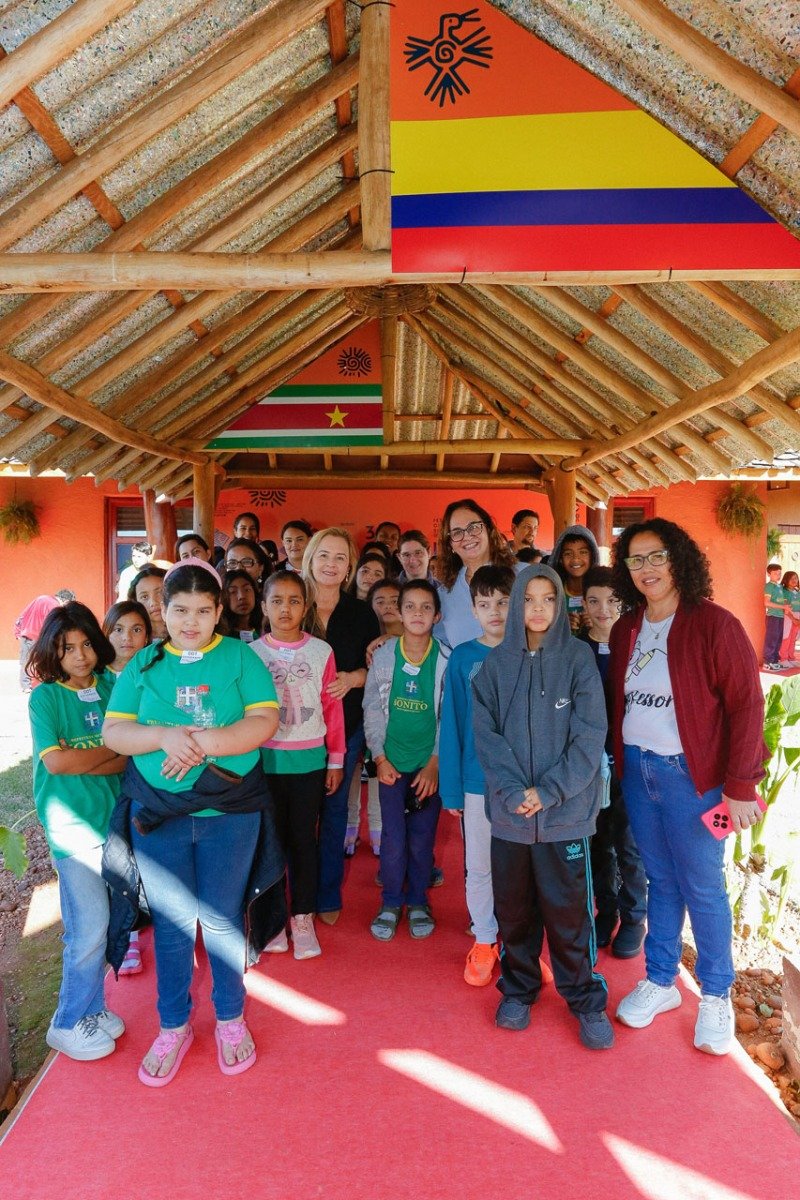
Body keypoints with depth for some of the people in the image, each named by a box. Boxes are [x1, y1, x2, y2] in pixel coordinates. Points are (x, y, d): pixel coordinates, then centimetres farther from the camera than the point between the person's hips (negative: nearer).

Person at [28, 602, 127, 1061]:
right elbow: (54, 761, -16)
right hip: (73, 822, -4)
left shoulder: (111, 686, 4)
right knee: (89, 927, 1)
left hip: (114, 815, 4)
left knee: (98, 923, 12)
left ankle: (92, 1006, 31)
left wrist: (81, 762, -14)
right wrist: (112, 749, -8)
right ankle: (70, 1024, 21)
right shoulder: (46, 697, -7)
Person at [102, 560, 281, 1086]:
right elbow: (114, 731, -2)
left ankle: (231, 1020, 33)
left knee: (224, 920, 11)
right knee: (170, 923, 13)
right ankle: (174, 1027, 33)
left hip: (230, 811, -1)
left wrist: (206, 742, -23)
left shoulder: (240, 656, -2)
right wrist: (164, 737, -20)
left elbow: (265, 721, -11)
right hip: (158, 813, 2)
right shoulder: (143, 664, 4)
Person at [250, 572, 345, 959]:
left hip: (309, 760, 0)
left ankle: (302, 917, 23)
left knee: (304, 838, 9)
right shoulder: (252, 653, -2)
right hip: (265, 760, 0)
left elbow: (332, 708, 3)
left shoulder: (321, 651, -1)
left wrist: (336, 760, 4)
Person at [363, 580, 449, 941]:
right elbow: (372, 709, 1)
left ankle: (418, 902, 28)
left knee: (422, 838, 8)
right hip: (392, 763, 0)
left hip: (429, 765, 0)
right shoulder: (383, 655, -3)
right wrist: (380, 758, -4)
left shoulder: (446, 659, -5)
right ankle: (390, 904, 23)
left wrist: (435, 764, -7)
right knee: (393, 838, 3)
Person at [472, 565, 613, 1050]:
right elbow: (485, 733, -3)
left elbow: (590, 736, -8)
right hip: (509, 810, 2)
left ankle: (587, 1000, 26)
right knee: (514, 908, 14)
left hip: (565, 809, -2)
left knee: (568, 910, 5)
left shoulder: (578, 658, -4)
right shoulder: (496, 663, 2)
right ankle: (518, 990, 34)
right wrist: (513, 790, -15)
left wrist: (548, 791, -14)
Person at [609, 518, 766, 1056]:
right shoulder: (626, 629, 6)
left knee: (701, 887, 7)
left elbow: (746, 706, -13)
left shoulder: (714, 624, -11)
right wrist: (619, 759, 4)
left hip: (691, 774, -5)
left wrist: (740, 787, -14)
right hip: (636, 770, 5)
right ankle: (660, 982, 32)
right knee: (660, 880, 16)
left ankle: (716, 996, 27)